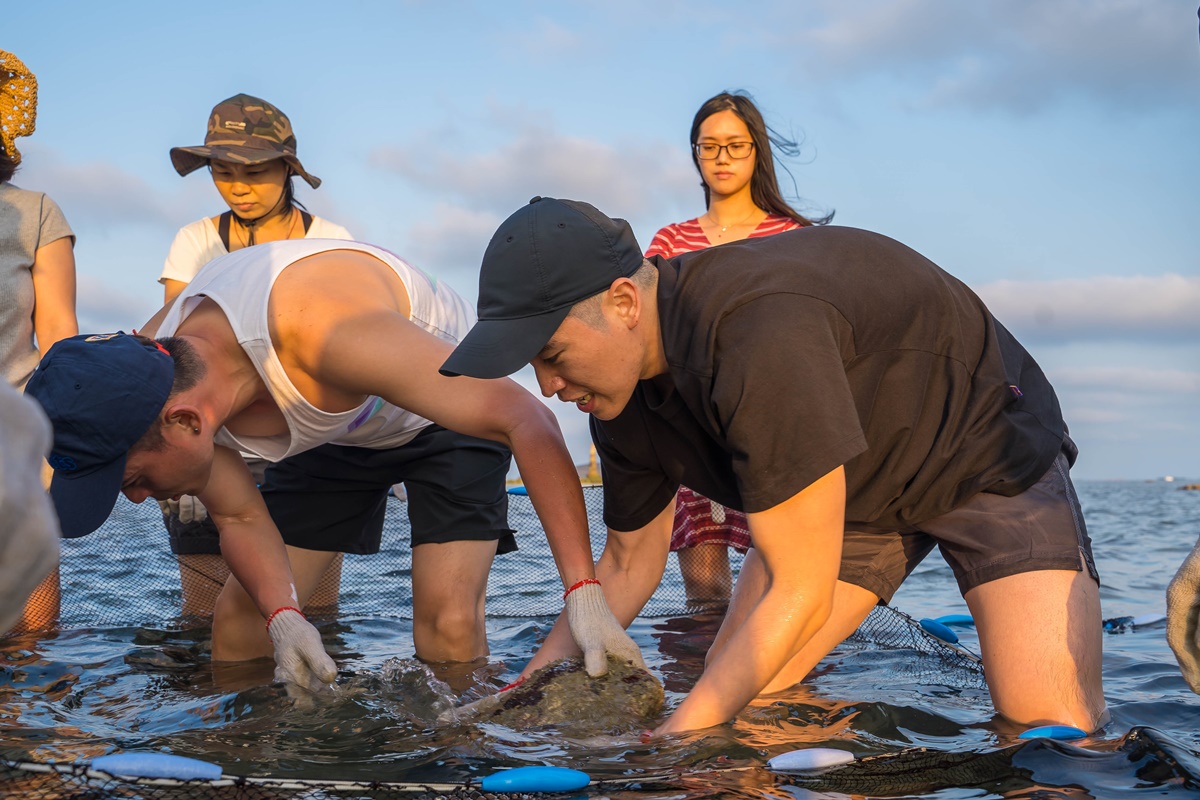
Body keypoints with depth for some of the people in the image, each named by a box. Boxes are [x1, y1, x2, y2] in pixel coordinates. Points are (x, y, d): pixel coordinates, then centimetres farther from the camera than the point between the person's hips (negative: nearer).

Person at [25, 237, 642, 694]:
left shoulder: (323, 328, -46)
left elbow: (525, 418, -45)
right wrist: (283, 617, -28)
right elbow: (240, 518, -8)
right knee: (238, 622, 0)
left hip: (450, 410, -5)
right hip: (333, 433, 6)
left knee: (449, 628, -22)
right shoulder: (147, 381, -23)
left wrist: (583, 590, -47)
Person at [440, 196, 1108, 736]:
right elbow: (630, 564, 3)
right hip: (858, 488, 7)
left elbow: (801, 594, -34)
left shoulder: (759, 332, -41)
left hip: (988, 450, -7)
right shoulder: (621, 398, -13)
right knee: (735, 705, -6)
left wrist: (670, 744, -30)